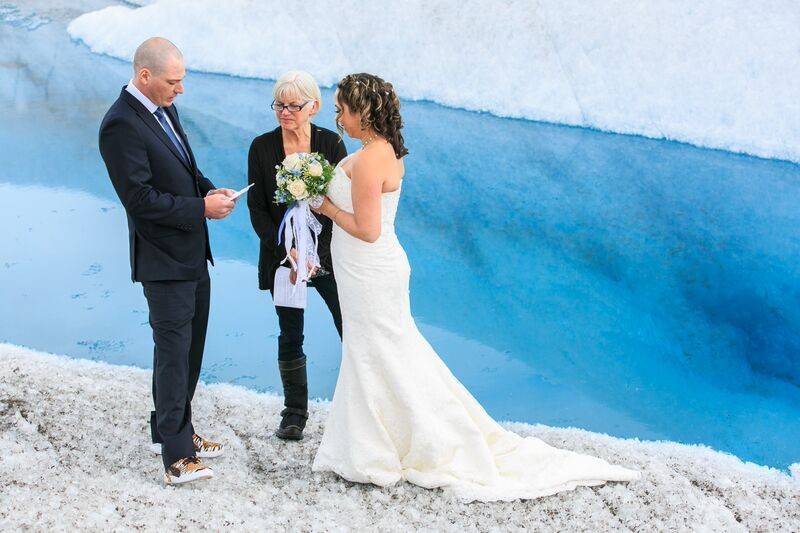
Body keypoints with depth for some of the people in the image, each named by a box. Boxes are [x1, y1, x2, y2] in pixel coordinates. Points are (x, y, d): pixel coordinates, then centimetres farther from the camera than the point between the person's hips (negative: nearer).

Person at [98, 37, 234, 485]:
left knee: (190, 348, 19)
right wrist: (201, 207, -19)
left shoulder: (164, 108, 7)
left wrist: (209, 189, 0)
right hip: (164, 262, -9)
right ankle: (177, 456, 9)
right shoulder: (121, 125, -21)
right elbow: (140, 198, -23)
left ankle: (172, 430, 35)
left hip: (192, 254, 9)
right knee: (174, 353, -2)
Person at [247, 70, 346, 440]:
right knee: (290, 337, 8)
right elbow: (257, 209, -2)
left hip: (327, 253, 0)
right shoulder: (262, 147, -1)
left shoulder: (332, 143, -3)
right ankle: (295, 412, 23)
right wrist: (288, 253, -12)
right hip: (281, 255, 1)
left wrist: (315, 252, -12)